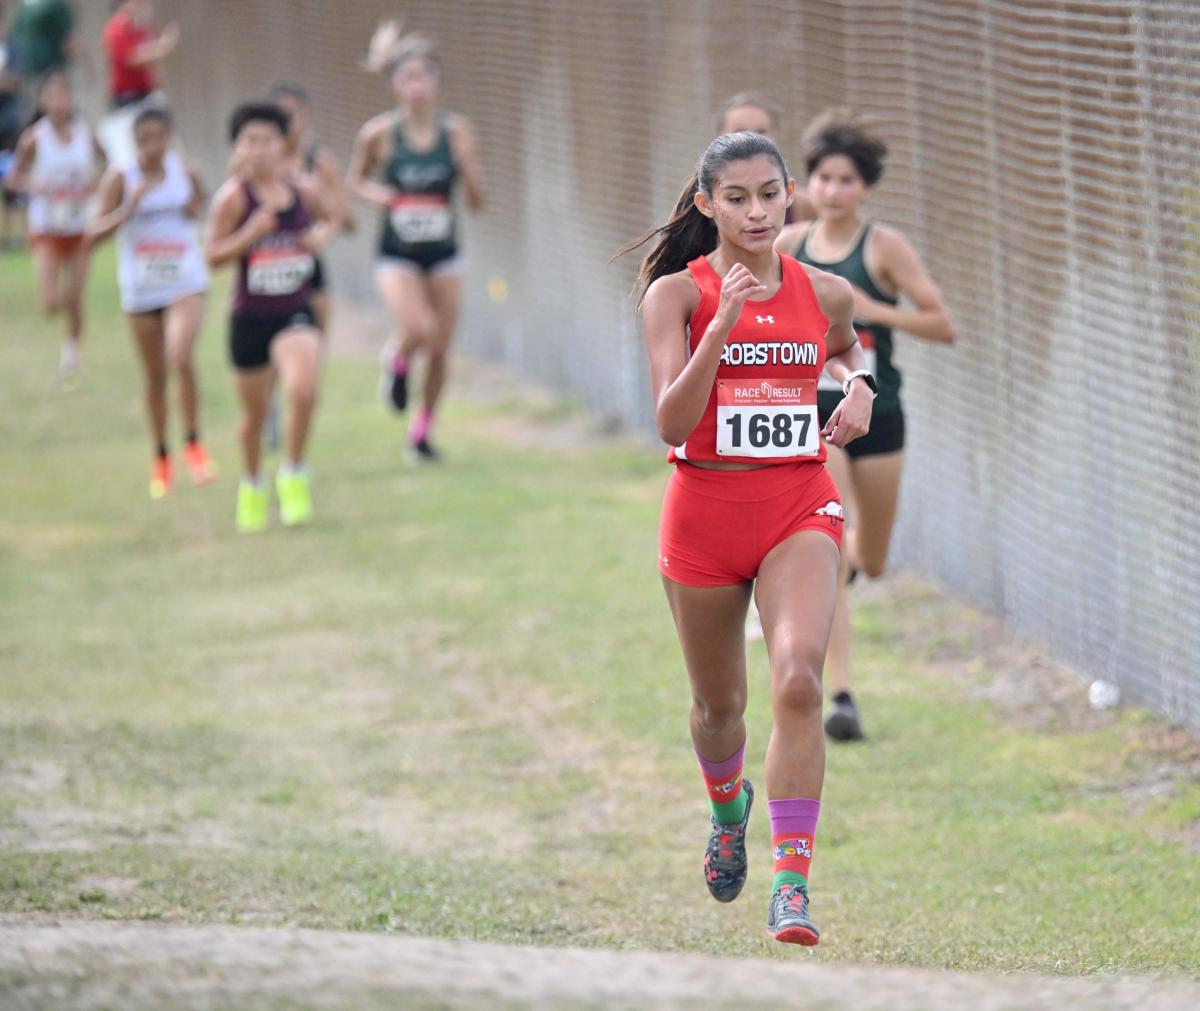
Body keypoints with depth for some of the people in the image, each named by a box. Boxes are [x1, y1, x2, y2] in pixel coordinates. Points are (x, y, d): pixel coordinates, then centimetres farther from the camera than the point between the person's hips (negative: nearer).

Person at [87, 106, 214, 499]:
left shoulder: (184, 173, -1)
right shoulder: (120, 178, -7)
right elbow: (94, 233, -10)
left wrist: (196, 210, -3)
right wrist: (130, 207, -24)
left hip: (185, 283, 0)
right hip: (140, 288, 0)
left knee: (181, 359, -23)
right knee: (155, 376, 11)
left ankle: (193, 443, -5)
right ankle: (161, 456, 29)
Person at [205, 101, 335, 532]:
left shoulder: (301, 192, 0)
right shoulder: (233, 196, -9)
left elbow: (327, 219, 21)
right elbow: (213, 256, -11)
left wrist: (322, 235, 0)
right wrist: (250, 234, -25)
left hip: (296, 314, 1)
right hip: (251, 316, -1)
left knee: (302, 390, -25)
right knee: (254, 412, 13)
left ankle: (293, 476, -3)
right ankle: (252, 487, 38)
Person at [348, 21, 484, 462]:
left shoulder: (456, 131, -4)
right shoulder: (380, 134, -7)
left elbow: (476, 201, -1)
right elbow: (356, 179, 10)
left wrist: (467, 164, -20)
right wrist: (373, 193, -12)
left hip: (443, 254, 2)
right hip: (397, 255, -2)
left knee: (439, 350, 6)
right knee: (420, 330, -23)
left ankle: (422, 430, 27)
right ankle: (397, 360, 14)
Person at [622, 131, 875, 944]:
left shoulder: (826, 293, 3)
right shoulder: (677, 293, -7)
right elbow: (671, 424, -17)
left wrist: (860, 386, 7)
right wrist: (722, 324, -26)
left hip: (799, 508, 0)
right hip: (704, 508, 0)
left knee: (799, 676, -24)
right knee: (719, 703, 16)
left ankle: (792, 882, -21)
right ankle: (729, 804, 52)